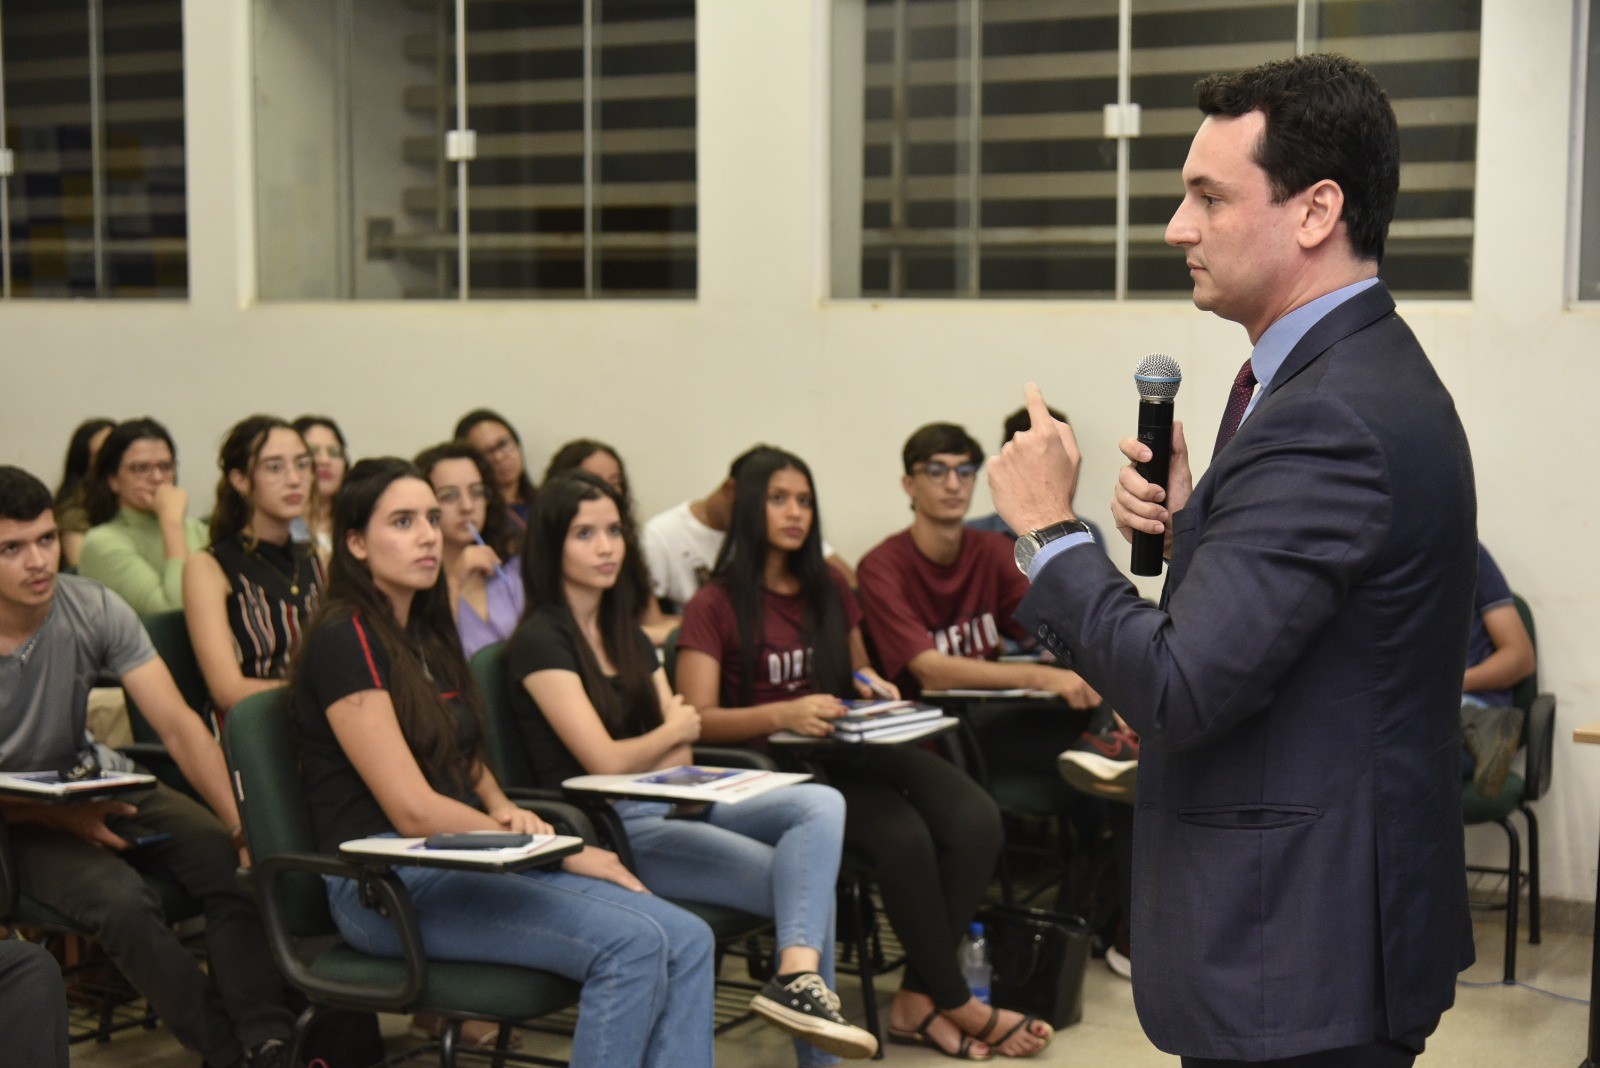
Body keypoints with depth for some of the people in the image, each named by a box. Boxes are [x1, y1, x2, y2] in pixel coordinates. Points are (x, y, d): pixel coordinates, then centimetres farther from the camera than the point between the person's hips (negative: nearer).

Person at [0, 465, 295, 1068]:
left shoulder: (95, 610, -9)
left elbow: (177, 724, -14)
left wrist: (239, 822, -25)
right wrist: (59, 816, -21)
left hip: (100, 783, 3)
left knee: (230, 859, -23)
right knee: (120, 901, -32)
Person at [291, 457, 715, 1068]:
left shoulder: (427, 634, 17)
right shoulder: (345, 640, -10)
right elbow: (412, 810, -15)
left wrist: (506, 810, 0)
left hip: (463, 859, 8)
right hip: (383, 882, -8)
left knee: (685, 941, -12)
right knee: (631, 942, -26)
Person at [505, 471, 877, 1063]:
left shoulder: (627, 633, 17)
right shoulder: (541, 642, -8)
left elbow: (680, 755, 11)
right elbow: (606, 763, -13)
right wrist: (674, 730, 5)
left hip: (670, 806, 8)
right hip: (610, 831, -8)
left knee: (821, 803, -18)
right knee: (805, 881, -17)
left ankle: (798, 975, -31)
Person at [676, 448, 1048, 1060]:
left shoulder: (830, 590, 20)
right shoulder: (715, 607, 2)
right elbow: (698, 719, -9)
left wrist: (878, 690, 8)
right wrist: (783, 715, -25)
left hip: (857, 751, 6)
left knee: (976, 819, -24)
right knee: (902, 835, -33)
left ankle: (917, 1002, -18)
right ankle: (959, 1006, -15)